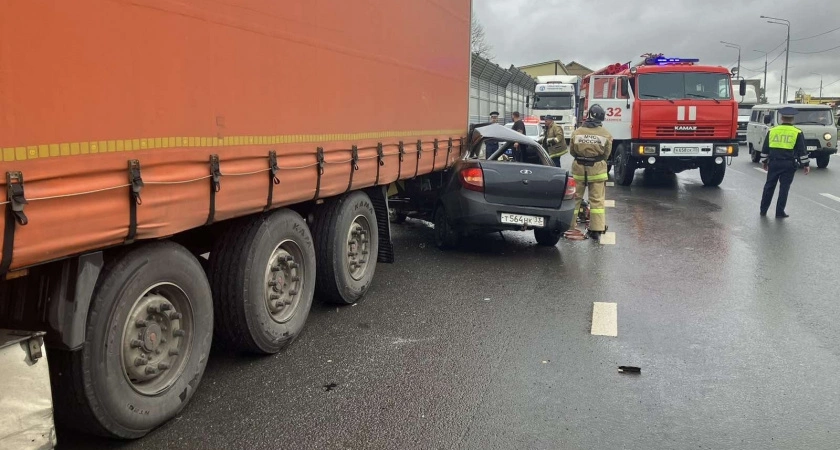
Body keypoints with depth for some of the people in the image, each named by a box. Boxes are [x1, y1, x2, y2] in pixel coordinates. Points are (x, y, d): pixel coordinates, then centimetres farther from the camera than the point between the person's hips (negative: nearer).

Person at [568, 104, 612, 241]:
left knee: (575, 198, 11)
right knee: (597, 200, 5)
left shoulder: (576, 132, -6)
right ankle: (596, 229, 4)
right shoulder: (605, 134, -7)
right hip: (597, 169, -1)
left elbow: (572, 152, 5)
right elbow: (606, 154, 3)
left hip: (579, 168, 1)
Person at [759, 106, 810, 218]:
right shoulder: (797, 133, -2)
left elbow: (765, 149, 10)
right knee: (784, 188, 3)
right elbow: (802, 151, -2)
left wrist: (764, 161, 21)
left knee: (769, 186, 11)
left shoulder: (772, 130, 4)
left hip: (774, 163, 2)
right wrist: (806, 164, 6)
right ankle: (780, 212, 4)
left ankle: (763, 210, 16)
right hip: (789, 164, -2)